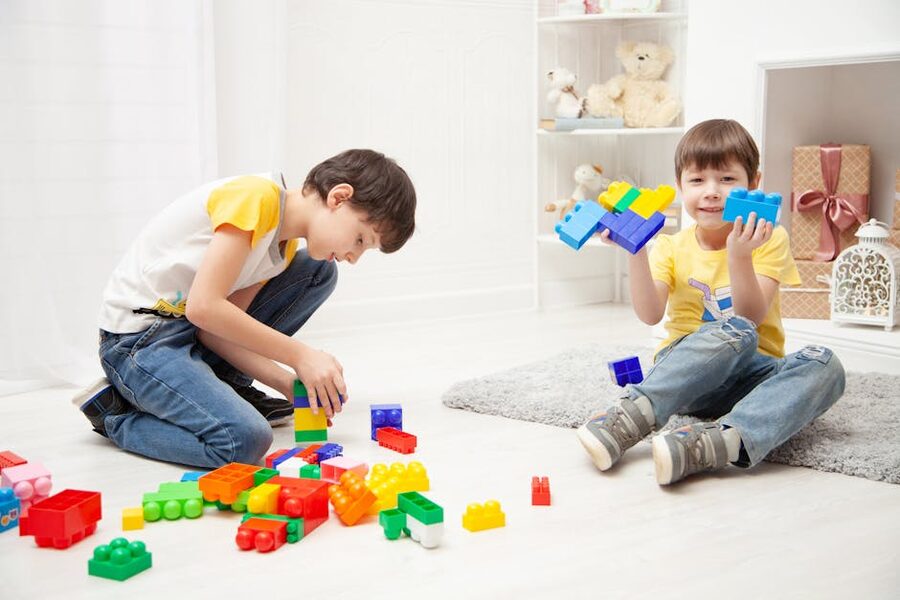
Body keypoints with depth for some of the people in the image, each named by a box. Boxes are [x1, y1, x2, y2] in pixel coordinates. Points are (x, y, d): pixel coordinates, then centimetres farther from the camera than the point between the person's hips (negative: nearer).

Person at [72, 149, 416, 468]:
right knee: (246, 440, -28)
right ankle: (115, 413, -2)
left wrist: (287, 381, -10)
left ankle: (219, 388, 8)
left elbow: (216, 329, 1)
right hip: (138, 336, -9)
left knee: (319, 272, 5)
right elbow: (204, 307, -26)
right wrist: (300, 355, -19)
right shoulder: (257, 196, -20)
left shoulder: (285, 246, 7)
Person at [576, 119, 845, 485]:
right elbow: (650, 315, -9)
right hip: (685, 373, -1)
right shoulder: (671, 247, 7)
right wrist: (636, 252, -20)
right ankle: (633, 416, -42)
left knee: (825, 366, -30)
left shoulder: (769, 240, 3)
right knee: (736, 331, -33)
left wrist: (739, 255, -25)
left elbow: (753, 315, -11)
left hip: (752, 374, 1)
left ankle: (712, 443, -48)